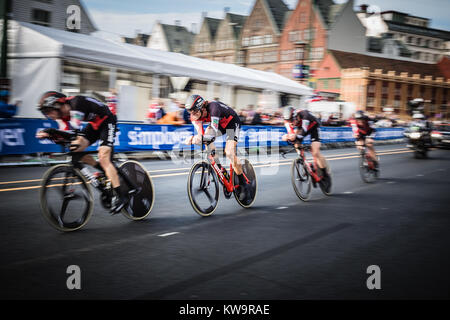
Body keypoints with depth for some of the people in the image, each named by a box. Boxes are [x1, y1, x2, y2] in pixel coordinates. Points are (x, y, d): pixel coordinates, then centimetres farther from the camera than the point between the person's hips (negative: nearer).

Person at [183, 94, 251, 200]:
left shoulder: (213, 108, -39)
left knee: (229, 153, -20)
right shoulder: (196, 115, -19)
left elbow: (214, 134, -48)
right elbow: (200, 134, -21)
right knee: (205, 139, -20)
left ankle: (244, 184, -5)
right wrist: (193, 138, -42)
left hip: (232, 122, -7)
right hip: (220, 123, 7)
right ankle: (220, 169, -6)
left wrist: (201, 138, -65)